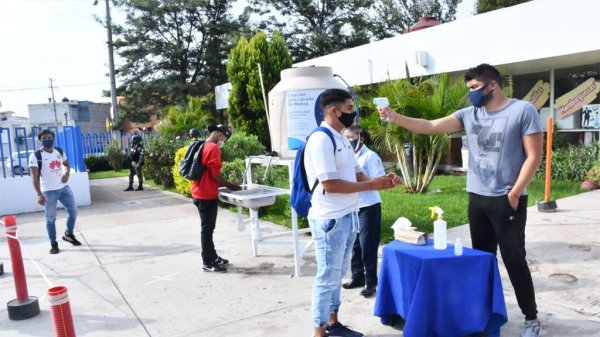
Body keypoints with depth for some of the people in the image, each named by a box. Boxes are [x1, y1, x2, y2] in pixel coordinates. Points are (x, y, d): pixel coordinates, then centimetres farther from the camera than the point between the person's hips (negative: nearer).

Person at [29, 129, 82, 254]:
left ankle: (68, 234, 31)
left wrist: (67, 174, 1)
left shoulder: (60, 152, 6)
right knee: (51, 219, 4)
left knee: (73, 211, 10)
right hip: (48, 191, -5)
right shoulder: (36, 155, -10)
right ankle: (53, 244, 16)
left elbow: (66, 164, 24)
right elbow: (34, 177, -13)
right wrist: (39, 194, -21)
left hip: (64, 187, 5)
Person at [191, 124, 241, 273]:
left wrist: (225, 184, 15)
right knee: (207, 228, -2)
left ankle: (212, 257, 27)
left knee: (207, 227, 16)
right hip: (207, 195, -10)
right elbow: (215, 175, -19)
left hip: (201, 193, 10)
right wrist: (230, 185, -5)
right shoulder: (213, 148, -16)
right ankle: (208, 262, 7)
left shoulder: (203, 146, 14)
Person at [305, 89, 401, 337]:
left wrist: (381, 181, -2)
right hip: (330, 220, -9)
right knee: (327, 277, 2)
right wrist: (372, 185, -16)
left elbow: (357, 175, 16)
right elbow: (330, 184, -22)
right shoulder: (321, 140, -17)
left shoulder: (342, 140, 13)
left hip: (348, 217, 9)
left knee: (338, 274, 18)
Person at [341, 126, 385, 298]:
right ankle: (357, 277, 28)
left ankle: (371, 282, 11)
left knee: (367, 246, -1)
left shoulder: (370, 156, -11)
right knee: (354, 244, 14)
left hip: (368, 207, -7)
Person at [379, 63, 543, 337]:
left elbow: (533, 156, -9)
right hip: (477, 199, 5)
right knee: (483, 258, 14)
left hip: (507, 200, -5)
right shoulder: (469, 114, 6)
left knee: (514, 260, 2)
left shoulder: (523, 111, -7)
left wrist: (514, 193, -13)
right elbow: (430, 127, -2)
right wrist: (395, 118, -14)